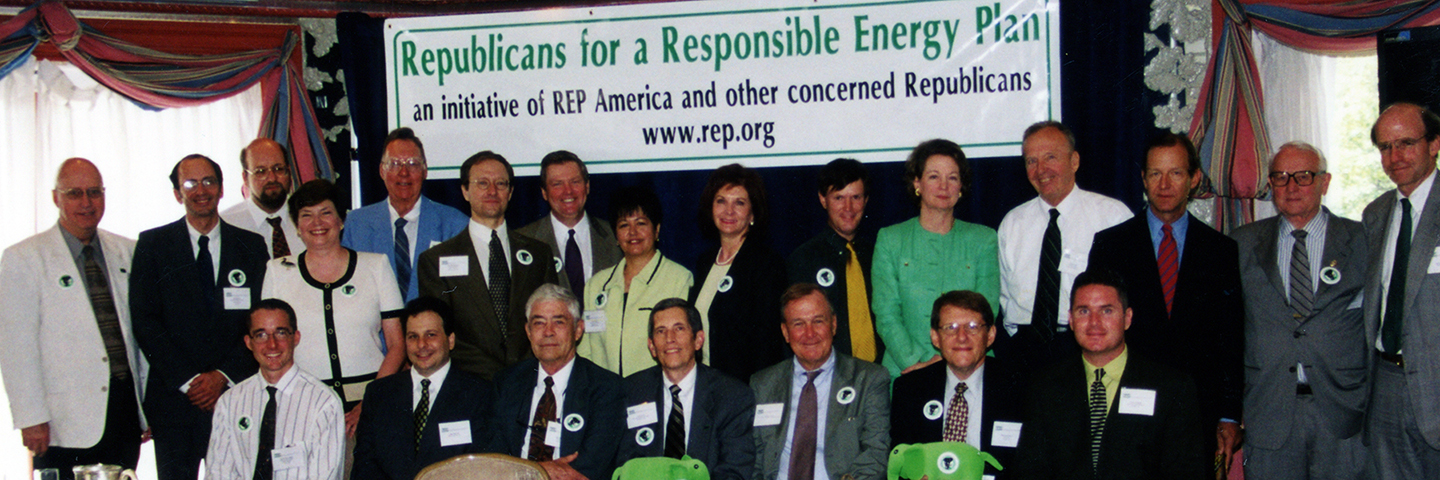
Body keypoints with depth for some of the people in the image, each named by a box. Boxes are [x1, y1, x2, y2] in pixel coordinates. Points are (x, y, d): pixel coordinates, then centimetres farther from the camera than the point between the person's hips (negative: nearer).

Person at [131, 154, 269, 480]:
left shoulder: (252, 246, 10)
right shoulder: (152, 245, 7)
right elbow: (144, 321, 0)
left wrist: (224, 376, -7)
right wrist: (187, 379, -9)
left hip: (234, 392, 1)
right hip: (174, 397, 0)